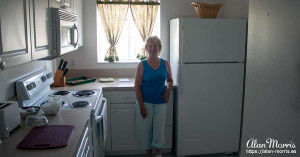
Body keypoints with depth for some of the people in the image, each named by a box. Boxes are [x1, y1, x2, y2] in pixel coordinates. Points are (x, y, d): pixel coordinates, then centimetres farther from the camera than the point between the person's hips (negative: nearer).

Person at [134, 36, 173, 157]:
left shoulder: (165, 63, 2)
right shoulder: (142, 65, -6)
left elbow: (170, 80, 15)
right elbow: (137, 86, -5)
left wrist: (168, 89, -7)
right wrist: (141, 105, -10)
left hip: (160, 103, 1)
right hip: (145, 102, -1)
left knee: (159, 130, 2)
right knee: (145, 129, 8)